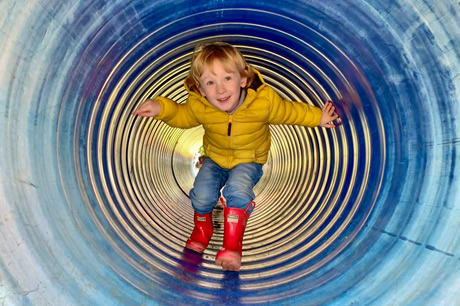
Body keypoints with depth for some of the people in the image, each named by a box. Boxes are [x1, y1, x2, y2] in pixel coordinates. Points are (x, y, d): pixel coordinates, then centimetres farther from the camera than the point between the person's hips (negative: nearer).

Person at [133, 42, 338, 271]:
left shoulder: (264, 101, -25)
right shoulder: (198, 106, -21)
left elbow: (288, 112, -5)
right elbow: (182, 117, 1)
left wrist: (317, 117, -1)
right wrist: (161, 108, -17)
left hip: (249, 160, -2)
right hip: (215, 159, 2)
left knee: (238, 189, -31)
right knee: (202, 194, -19)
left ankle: (233, 245, -10)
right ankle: (202, 229, 17)